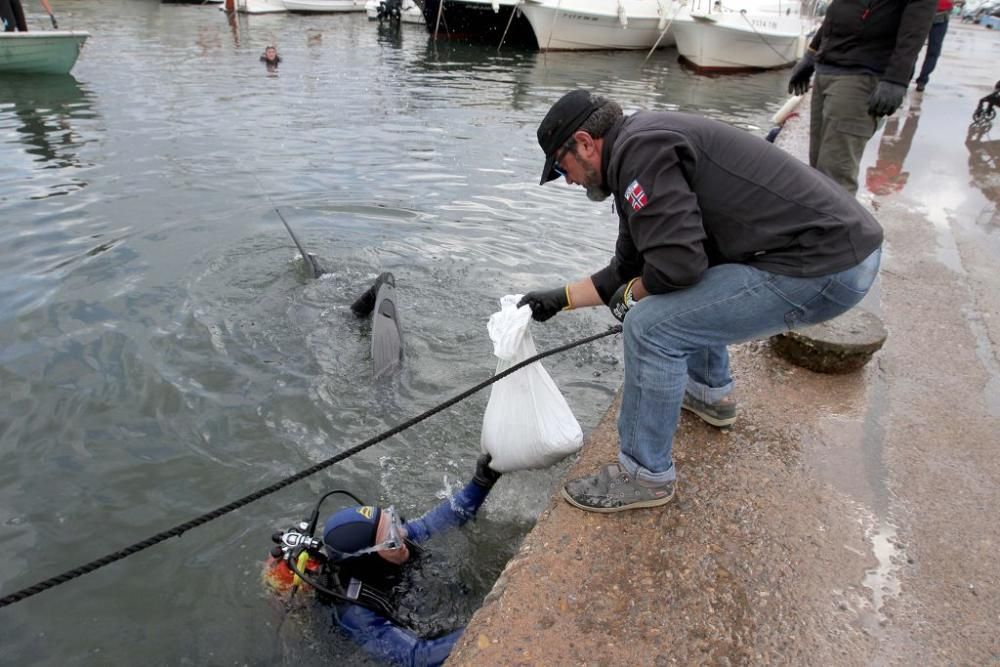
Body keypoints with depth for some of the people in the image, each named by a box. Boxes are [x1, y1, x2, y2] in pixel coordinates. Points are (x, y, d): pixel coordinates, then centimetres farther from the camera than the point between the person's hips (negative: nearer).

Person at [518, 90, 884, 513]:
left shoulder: (639, 149, -15)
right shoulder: (636, 149, 16)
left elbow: (678, 264, -23)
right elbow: (630, 268, 22)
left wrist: (630, 294, -2)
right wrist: (560, 298, 25)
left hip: (826, 265, -11)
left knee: (651, 325, -15)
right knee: (686, 293, 27)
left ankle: (645, 476, 3)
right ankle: (711, 394, 39)